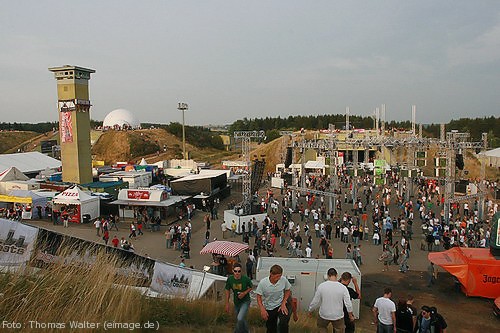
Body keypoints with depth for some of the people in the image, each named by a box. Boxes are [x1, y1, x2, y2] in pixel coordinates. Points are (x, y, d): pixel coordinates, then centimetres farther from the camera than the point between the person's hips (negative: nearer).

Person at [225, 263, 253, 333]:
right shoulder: (230, 279, -17)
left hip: (245, 301, -4)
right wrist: (227, 303, 2)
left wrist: (244, 293, -21)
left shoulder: (246, 279, -24)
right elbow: (228, 291, -1)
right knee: (240, 320, 20)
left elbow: (250, 287, -4)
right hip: (236, 302, 4)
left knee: (240, 319, -21)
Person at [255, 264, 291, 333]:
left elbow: (287, 291, 0)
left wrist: (283, 303, -10)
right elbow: (259, 297, -9)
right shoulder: (263, 283, -22)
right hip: (269, 308, 1)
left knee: (283, 323, -28)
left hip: (280, 305, 0)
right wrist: (262, 310, -19)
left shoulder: (283, 280, -19)